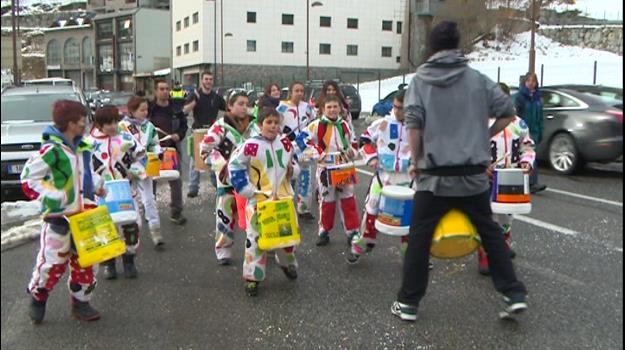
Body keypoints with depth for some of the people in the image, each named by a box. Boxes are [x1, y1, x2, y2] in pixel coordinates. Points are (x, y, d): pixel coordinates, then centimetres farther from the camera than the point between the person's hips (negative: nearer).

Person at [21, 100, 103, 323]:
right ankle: (37, 298, 26)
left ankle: (81, 301, 26)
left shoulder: (82, 147, 8)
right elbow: (29, 177, -16)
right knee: (52, 261, 0)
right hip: (58, 215, -7)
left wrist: (97, 185, 11)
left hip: (84, 214, 8)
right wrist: (54, 196, -21)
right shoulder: (52, 149, -17)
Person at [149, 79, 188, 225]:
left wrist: (179, 135, -5)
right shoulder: (149, 108, -4)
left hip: (172, 149, 1)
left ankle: (176, 212, 12)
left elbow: (184, 124, 12)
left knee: (176, 181, 1)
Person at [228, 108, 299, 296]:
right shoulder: (251, 145, -13)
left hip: (284, 197, 5)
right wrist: (246, 190, -10)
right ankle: (252, 277, 10)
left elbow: (295, 162, 21)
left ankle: (287, 263, 43)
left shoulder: (286, 144, 4)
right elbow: (235, 166, -7)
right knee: (256, 237, -2)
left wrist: (293, 169, -1)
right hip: (258, 200, -5)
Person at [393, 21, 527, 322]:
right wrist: (484, 136, 15)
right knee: (490, 232, 16)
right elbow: (508, 112, 4)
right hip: (474, 174, 2)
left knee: (419, 238, 7)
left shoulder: (420, 80, 0)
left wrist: (414, 159, -1)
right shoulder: (477, 79, 6)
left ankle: (408, 303, 12)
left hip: (434, 175, -2)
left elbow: (413, 122, -11)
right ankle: (514, 295, 16)